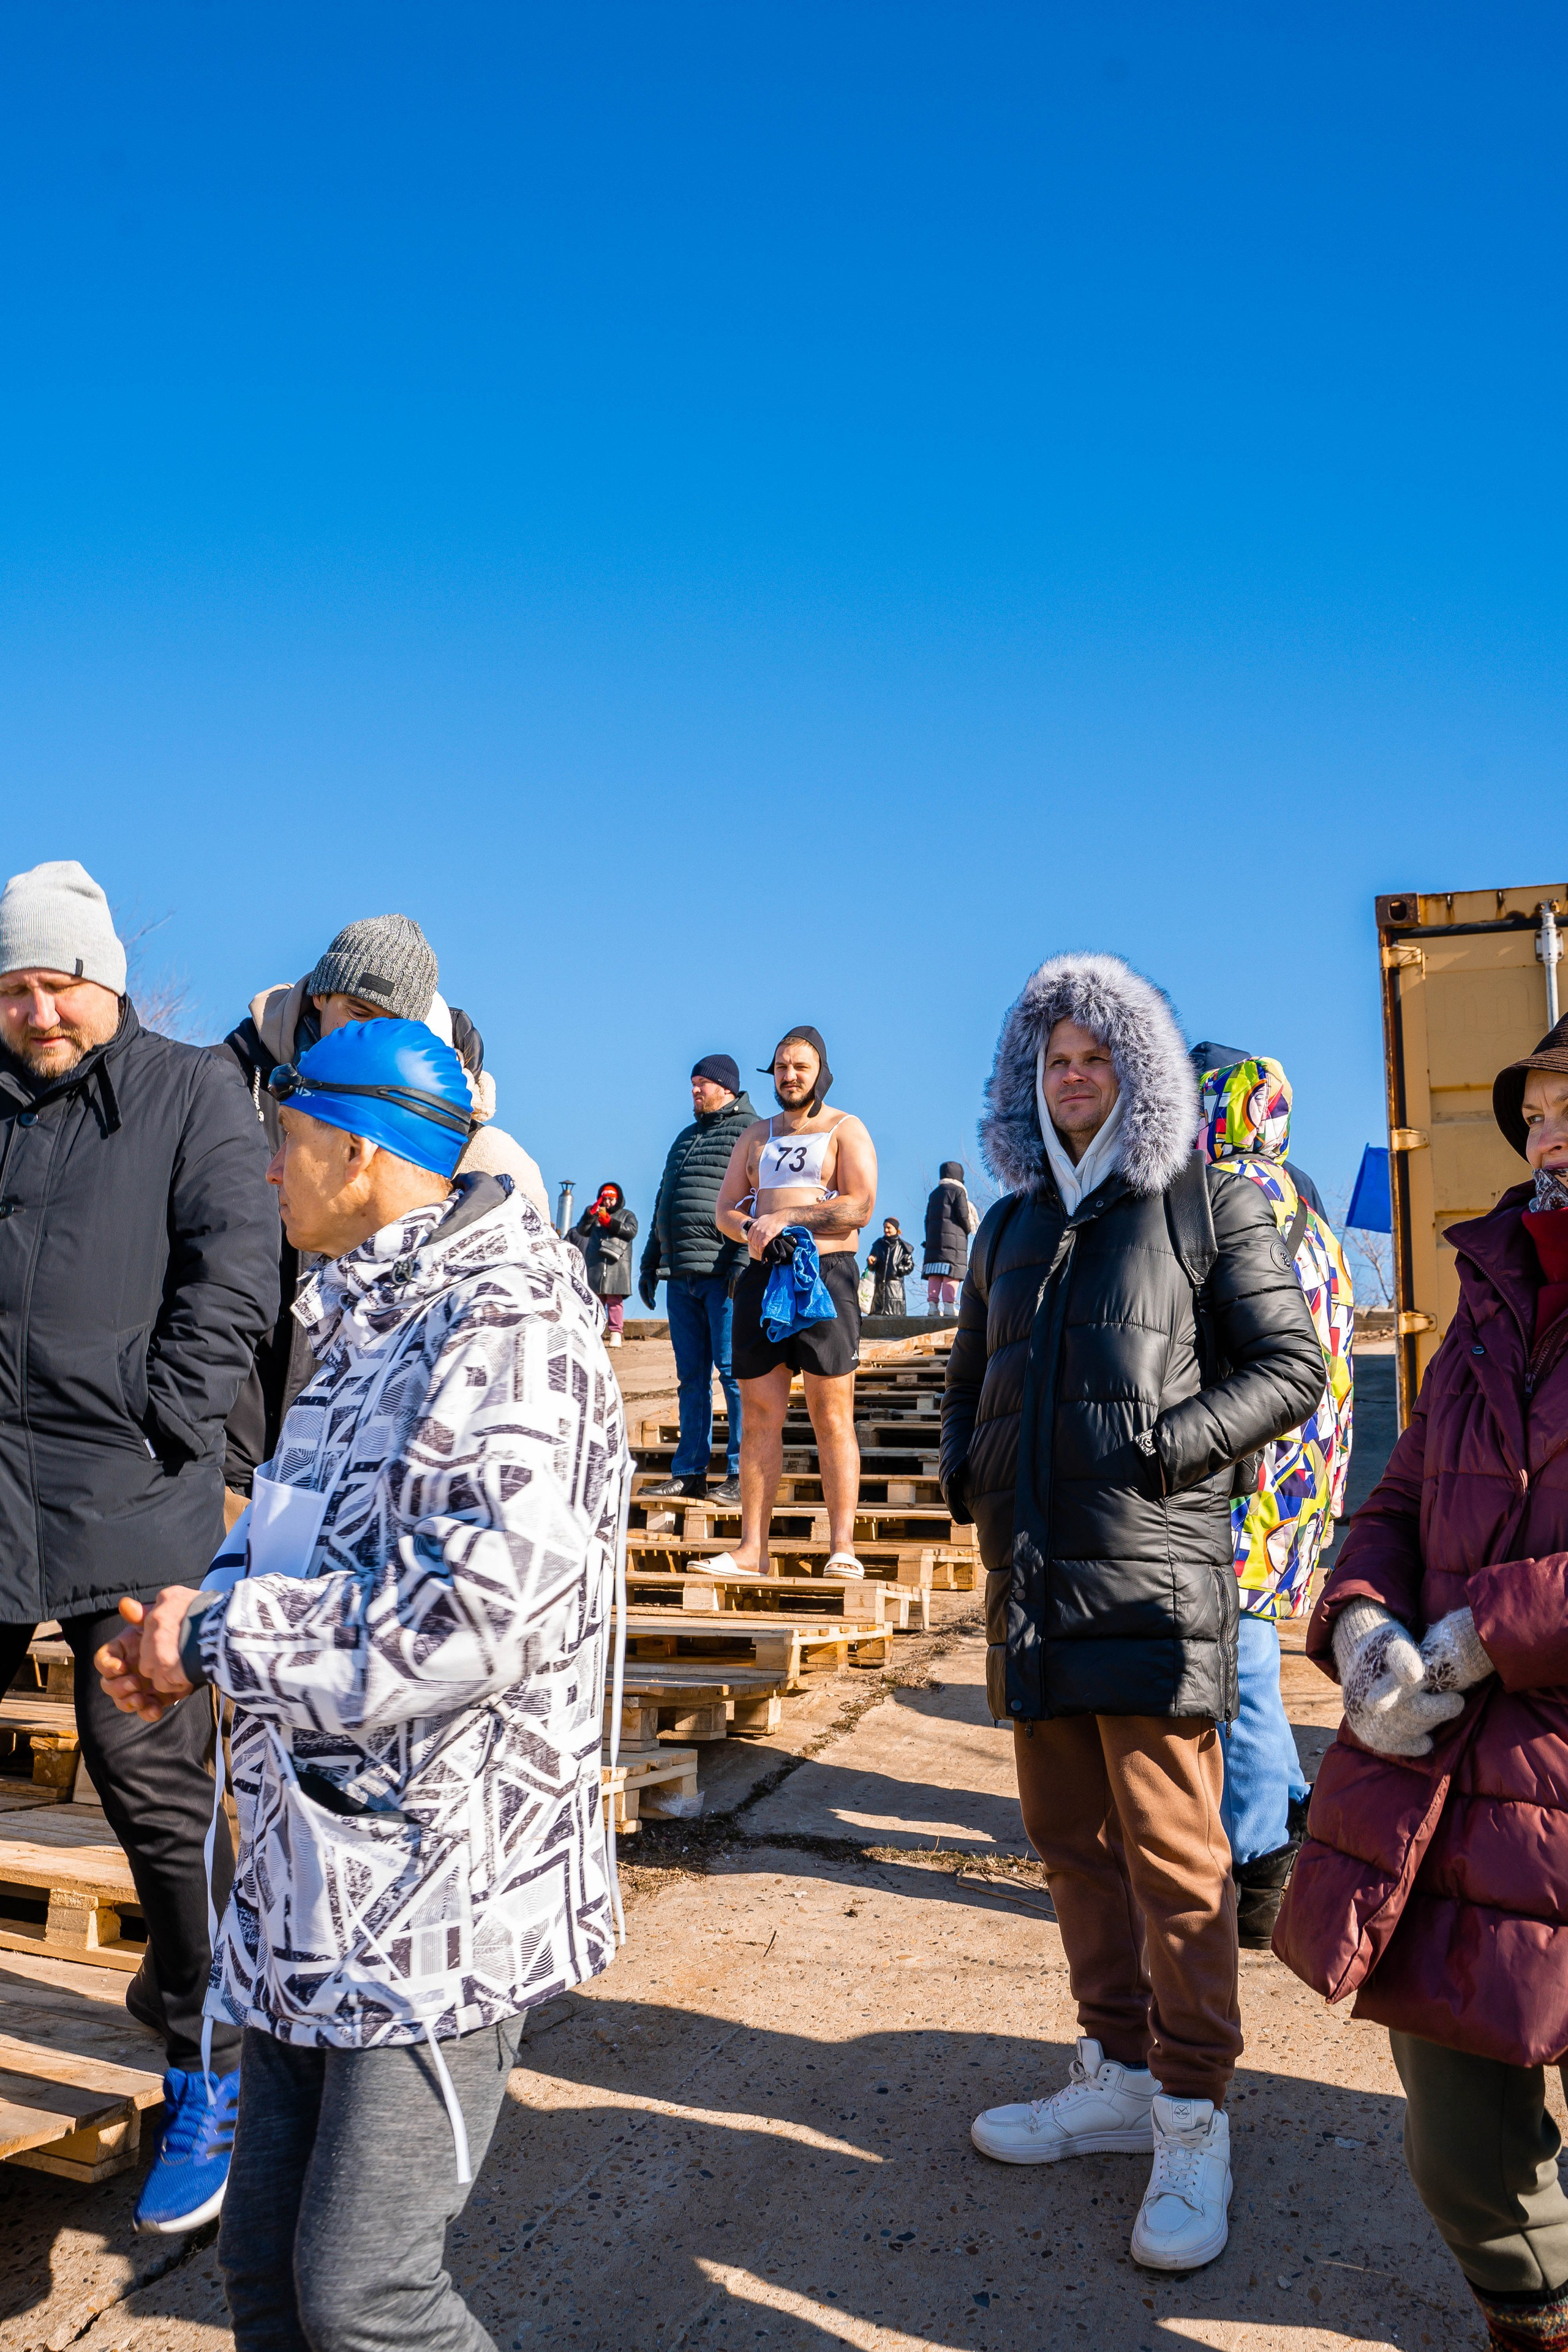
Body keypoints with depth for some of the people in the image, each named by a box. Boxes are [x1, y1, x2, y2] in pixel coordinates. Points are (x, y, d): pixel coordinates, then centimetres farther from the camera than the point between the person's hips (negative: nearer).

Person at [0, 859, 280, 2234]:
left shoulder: (194, 1095, 2)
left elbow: (236, 1280, -5)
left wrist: (159, 1425, -10)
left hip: (129, 1510, -4)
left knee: (158, 1790, 3)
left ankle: (206, 2074, 21)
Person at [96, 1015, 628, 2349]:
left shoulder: (510, 1327, -18)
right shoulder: (365, 1324, 13)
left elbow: (478, 1616, -28)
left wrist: (214, 1643, -17)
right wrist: (203, 1619, 2)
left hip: (444, 1890, -9)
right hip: (317, 1884, 9)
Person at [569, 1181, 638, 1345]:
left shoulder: (627, 1215, 17)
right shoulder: (595, 1215, 22)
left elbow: (632, 1231, -3)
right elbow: (581, 1231, 9)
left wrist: (610, 1222, -12)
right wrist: (590, 1215, -6)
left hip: (617, 1263, -2)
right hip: (595, 1263, 2)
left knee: (615, 1299, -9)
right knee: (596, 1298, -1)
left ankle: (615, 1334, -11)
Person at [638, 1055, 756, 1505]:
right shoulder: (686, 1137, 25)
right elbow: (663, 1201, 29)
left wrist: (745, 1261, -21)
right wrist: (650, 1263, 23)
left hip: (724, 1274, -8)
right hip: (681, 1275, 8)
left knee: (734, 1370, -7)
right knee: (691, 1377, 8)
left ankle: (742, 1474, -5)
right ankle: (689, 1472, 11)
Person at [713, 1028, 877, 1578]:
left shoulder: (845, 1130, 7)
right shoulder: (756, 1135, 22)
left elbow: (860, 1206, -7)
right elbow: (724, 1210, 16)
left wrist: (786, 1217, -12)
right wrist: (752, 1230, -7)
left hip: (826, 1275, -4)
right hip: (762, 1278, 4)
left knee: (832, 1418, -7)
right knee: (758, 1415, 1)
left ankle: (842, 1548, -7)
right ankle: (751, 1549, 4)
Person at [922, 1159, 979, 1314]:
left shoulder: (934, 1193, 21)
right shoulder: (958, 1191, 2)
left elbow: (928, 1219, 17)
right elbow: (963, 1215, -7)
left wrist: (929, 1240, 17)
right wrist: (969, 1229, 11)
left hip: (933, 1236, 6)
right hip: (954, 1236, -6)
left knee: (934, 1273, 2)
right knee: (952, 1273, -9)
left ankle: (932, 1304, -5)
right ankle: (949, 1304, -17)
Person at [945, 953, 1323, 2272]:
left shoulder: (1209, 1206, 0)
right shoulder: (1014, 1224, 16)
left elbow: (1291, 1366, -3)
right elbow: (972, 1374, 26)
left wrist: (1165, 1449, -14)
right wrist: (965, 1468, 8)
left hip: (1153, 1576, -6)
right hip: (1032, 1580, 6)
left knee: (1172, 1855, -1)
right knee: (1073, 1843, 14)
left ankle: (1193, 2124, 13)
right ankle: (1122, 2076, 29)